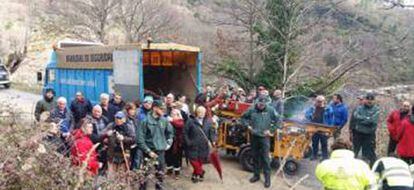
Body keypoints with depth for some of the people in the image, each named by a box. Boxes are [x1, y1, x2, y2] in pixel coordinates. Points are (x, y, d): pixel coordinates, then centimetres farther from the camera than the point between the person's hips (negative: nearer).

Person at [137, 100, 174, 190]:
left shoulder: (164, 120, 0)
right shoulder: (145, 121, -13)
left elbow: (170, 132, 18)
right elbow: (140, 139, -13)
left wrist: (168, 143, 9)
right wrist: (148, 151, -14)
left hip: (161, 151, 4)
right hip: (149, 151, -4)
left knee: (160, 173, 12)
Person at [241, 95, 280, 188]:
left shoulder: (270, 110, -7)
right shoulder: (252, 110, -2)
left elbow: (277, 121, -1)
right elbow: (243, 117, 12)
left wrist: (271, 130, -6)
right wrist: (248, 125, -1)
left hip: (264, 137, -3)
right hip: (254, 137, 3)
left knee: (265, 158, -3)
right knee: (255, 157, 12)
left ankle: (267, 178, 5)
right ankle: (256, 175, 25)